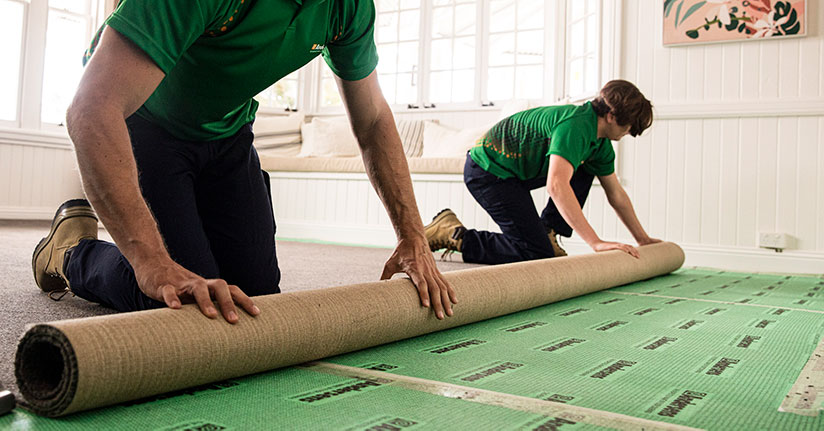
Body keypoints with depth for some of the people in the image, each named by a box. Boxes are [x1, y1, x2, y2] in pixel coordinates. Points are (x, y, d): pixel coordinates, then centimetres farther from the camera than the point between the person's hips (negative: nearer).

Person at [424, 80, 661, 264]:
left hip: (518, 169, 10)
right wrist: (596, 242, -37)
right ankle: (452, 234, -9)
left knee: (585, 169, 9)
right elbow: (556, 186, -38)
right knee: (537, 253, -13)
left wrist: (642, 238, 17)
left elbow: (617, 195, 17)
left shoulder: (601, 143, 6)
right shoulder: (575, 126, -25)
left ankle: (546, 231, 9)